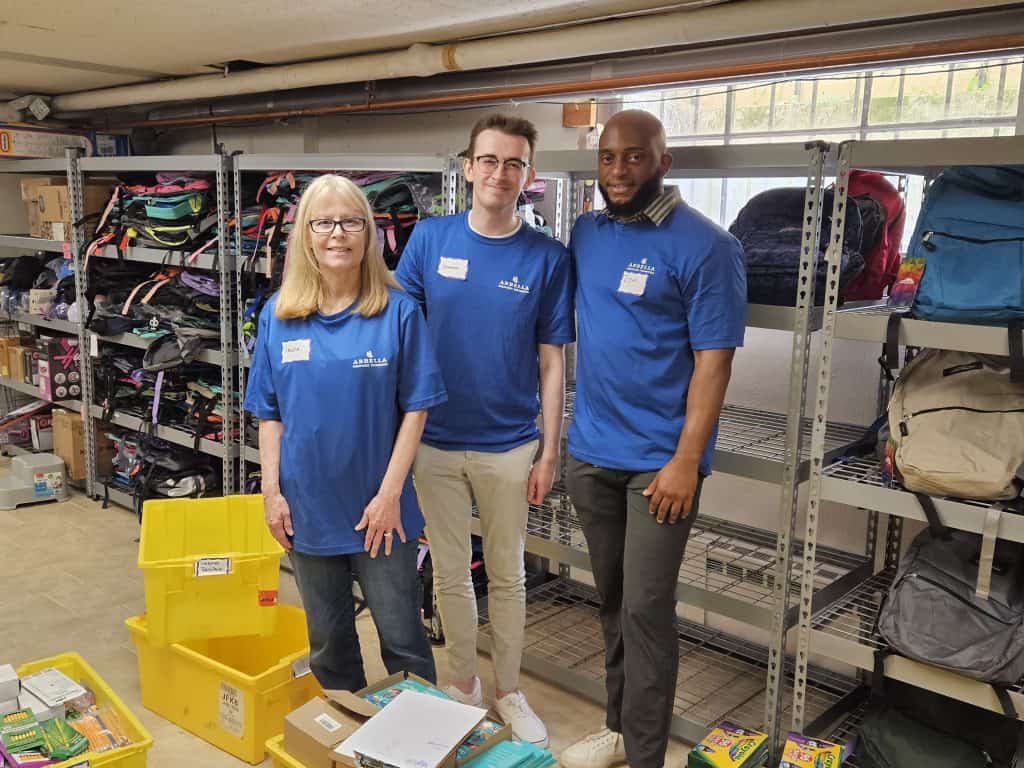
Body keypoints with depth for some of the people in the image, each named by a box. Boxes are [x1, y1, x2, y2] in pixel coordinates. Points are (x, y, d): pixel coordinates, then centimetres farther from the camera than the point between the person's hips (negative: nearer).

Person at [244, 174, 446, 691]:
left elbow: (415, 409, -7)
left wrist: (390, 493, -12)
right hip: (309, 507, 3)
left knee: (402, 638, 8)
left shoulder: (399, 311, -9)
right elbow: (269, 413, 4)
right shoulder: (278, 315, -1)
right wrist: (272, 492, -1)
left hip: (379, 510, -2)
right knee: (327, 641, 18)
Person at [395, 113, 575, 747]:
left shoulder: (548, 257, -6)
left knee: (508, 575, 14)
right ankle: (464, 684, 35)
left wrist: (549, 452, -3)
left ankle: (509, 692, 33)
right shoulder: (430, 239, -4)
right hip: (436, 442, 1)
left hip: (510, 446, -1)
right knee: (451, 572, 14)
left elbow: (551, 362, -2)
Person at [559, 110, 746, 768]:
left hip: (660, 460, -6)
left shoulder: (704, 246, -11)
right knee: (611, 601, 17)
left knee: (646, 610, -1)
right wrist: (567, 435, 9)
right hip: (591, 451, 6)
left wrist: (686, 461, -18)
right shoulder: (587, 234, 8)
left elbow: (713, 360, -13)